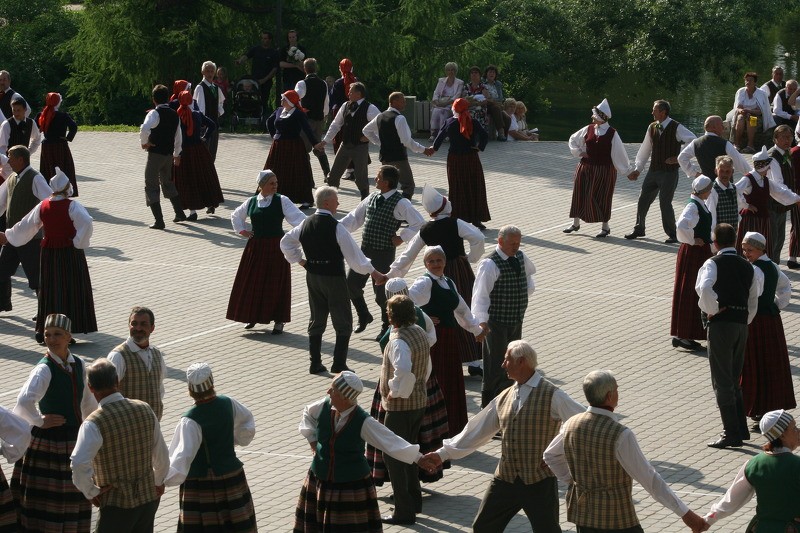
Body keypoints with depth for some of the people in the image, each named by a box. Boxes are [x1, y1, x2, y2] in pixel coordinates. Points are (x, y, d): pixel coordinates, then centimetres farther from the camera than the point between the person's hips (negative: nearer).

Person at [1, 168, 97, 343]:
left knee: (50, 291, 14)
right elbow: (86, 223, -27)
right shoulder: (72, 206, -12)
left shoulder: (42, 207, 2)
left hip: (49, 252, 5)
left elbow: (25, 225, 12)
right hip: (70, 253, -5)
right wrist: (80, 242, -13)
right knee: (71, 291, 2)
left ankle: (43, 330, 16)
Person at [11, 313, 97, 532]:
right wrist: (40, 422, -21)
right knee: (46, 502, 1)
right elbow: (23, 403, -34)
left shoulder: (79, 365, 3)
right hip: (49, 443, -7)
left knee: (73, 502, 17)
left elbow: (88, 403, 15)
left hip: (75, 440, 7)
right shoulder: (44, 369, -19)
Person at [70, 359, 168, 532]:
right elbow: (161, 456, 7)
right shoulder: (144, 409, -3)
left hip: (117, 506, -6)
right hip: (149, 498, 6)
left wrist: (91, 492, -15)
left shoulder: (94, 423, -19)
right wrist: (158, 482, 25)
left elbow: (79, 465, -32)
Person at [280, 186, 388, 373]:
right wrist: (373, 272, -9)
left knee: (317, 321, 17)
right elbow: (353, 253, -17)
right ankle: (339, 365, 1)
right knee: (343, 324, 5)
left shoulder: (305, 224, 2)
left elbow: (286, 242, 14)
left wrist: (299, 260, 18)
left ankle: (315, 363, 19)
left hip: (313, 276, 6)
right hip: (334, 277, -6)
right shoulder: (335, 227, -18)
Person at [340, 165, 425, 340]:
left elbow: (419, 223, -17)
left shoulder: (400, 203, -15)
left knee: (381, 291, 3)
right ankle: (363, 316, 32)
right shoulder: (372, 198, 6)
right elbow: (355, 217, 12)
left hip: (384, 253, -7)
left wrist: (402, 238, -14)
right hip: (365, 249, 7)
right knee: (351, 283, 9)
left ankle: (386, 327, 24)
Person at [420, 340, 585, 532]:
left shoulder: (552, 396, -10)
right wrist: (443, 453, 16)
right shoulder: (503, 398, 9)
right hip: (505, 479, 6)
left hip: (539, 481, -6)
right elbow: (476, 430, 15)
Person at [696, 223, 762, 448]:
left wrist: (712, 310, -10)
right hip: (742, 324, 6)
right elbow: (753, 302, 15)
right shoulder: (748, 267, 13)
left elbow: (704, 288, -25)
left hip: (721, 323, -6)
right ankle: (741, 429, 22)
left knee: (722, 381, -1)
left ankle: (731, 433, -3)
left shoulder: (714, 263, -6)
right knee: (734, 380, 19)